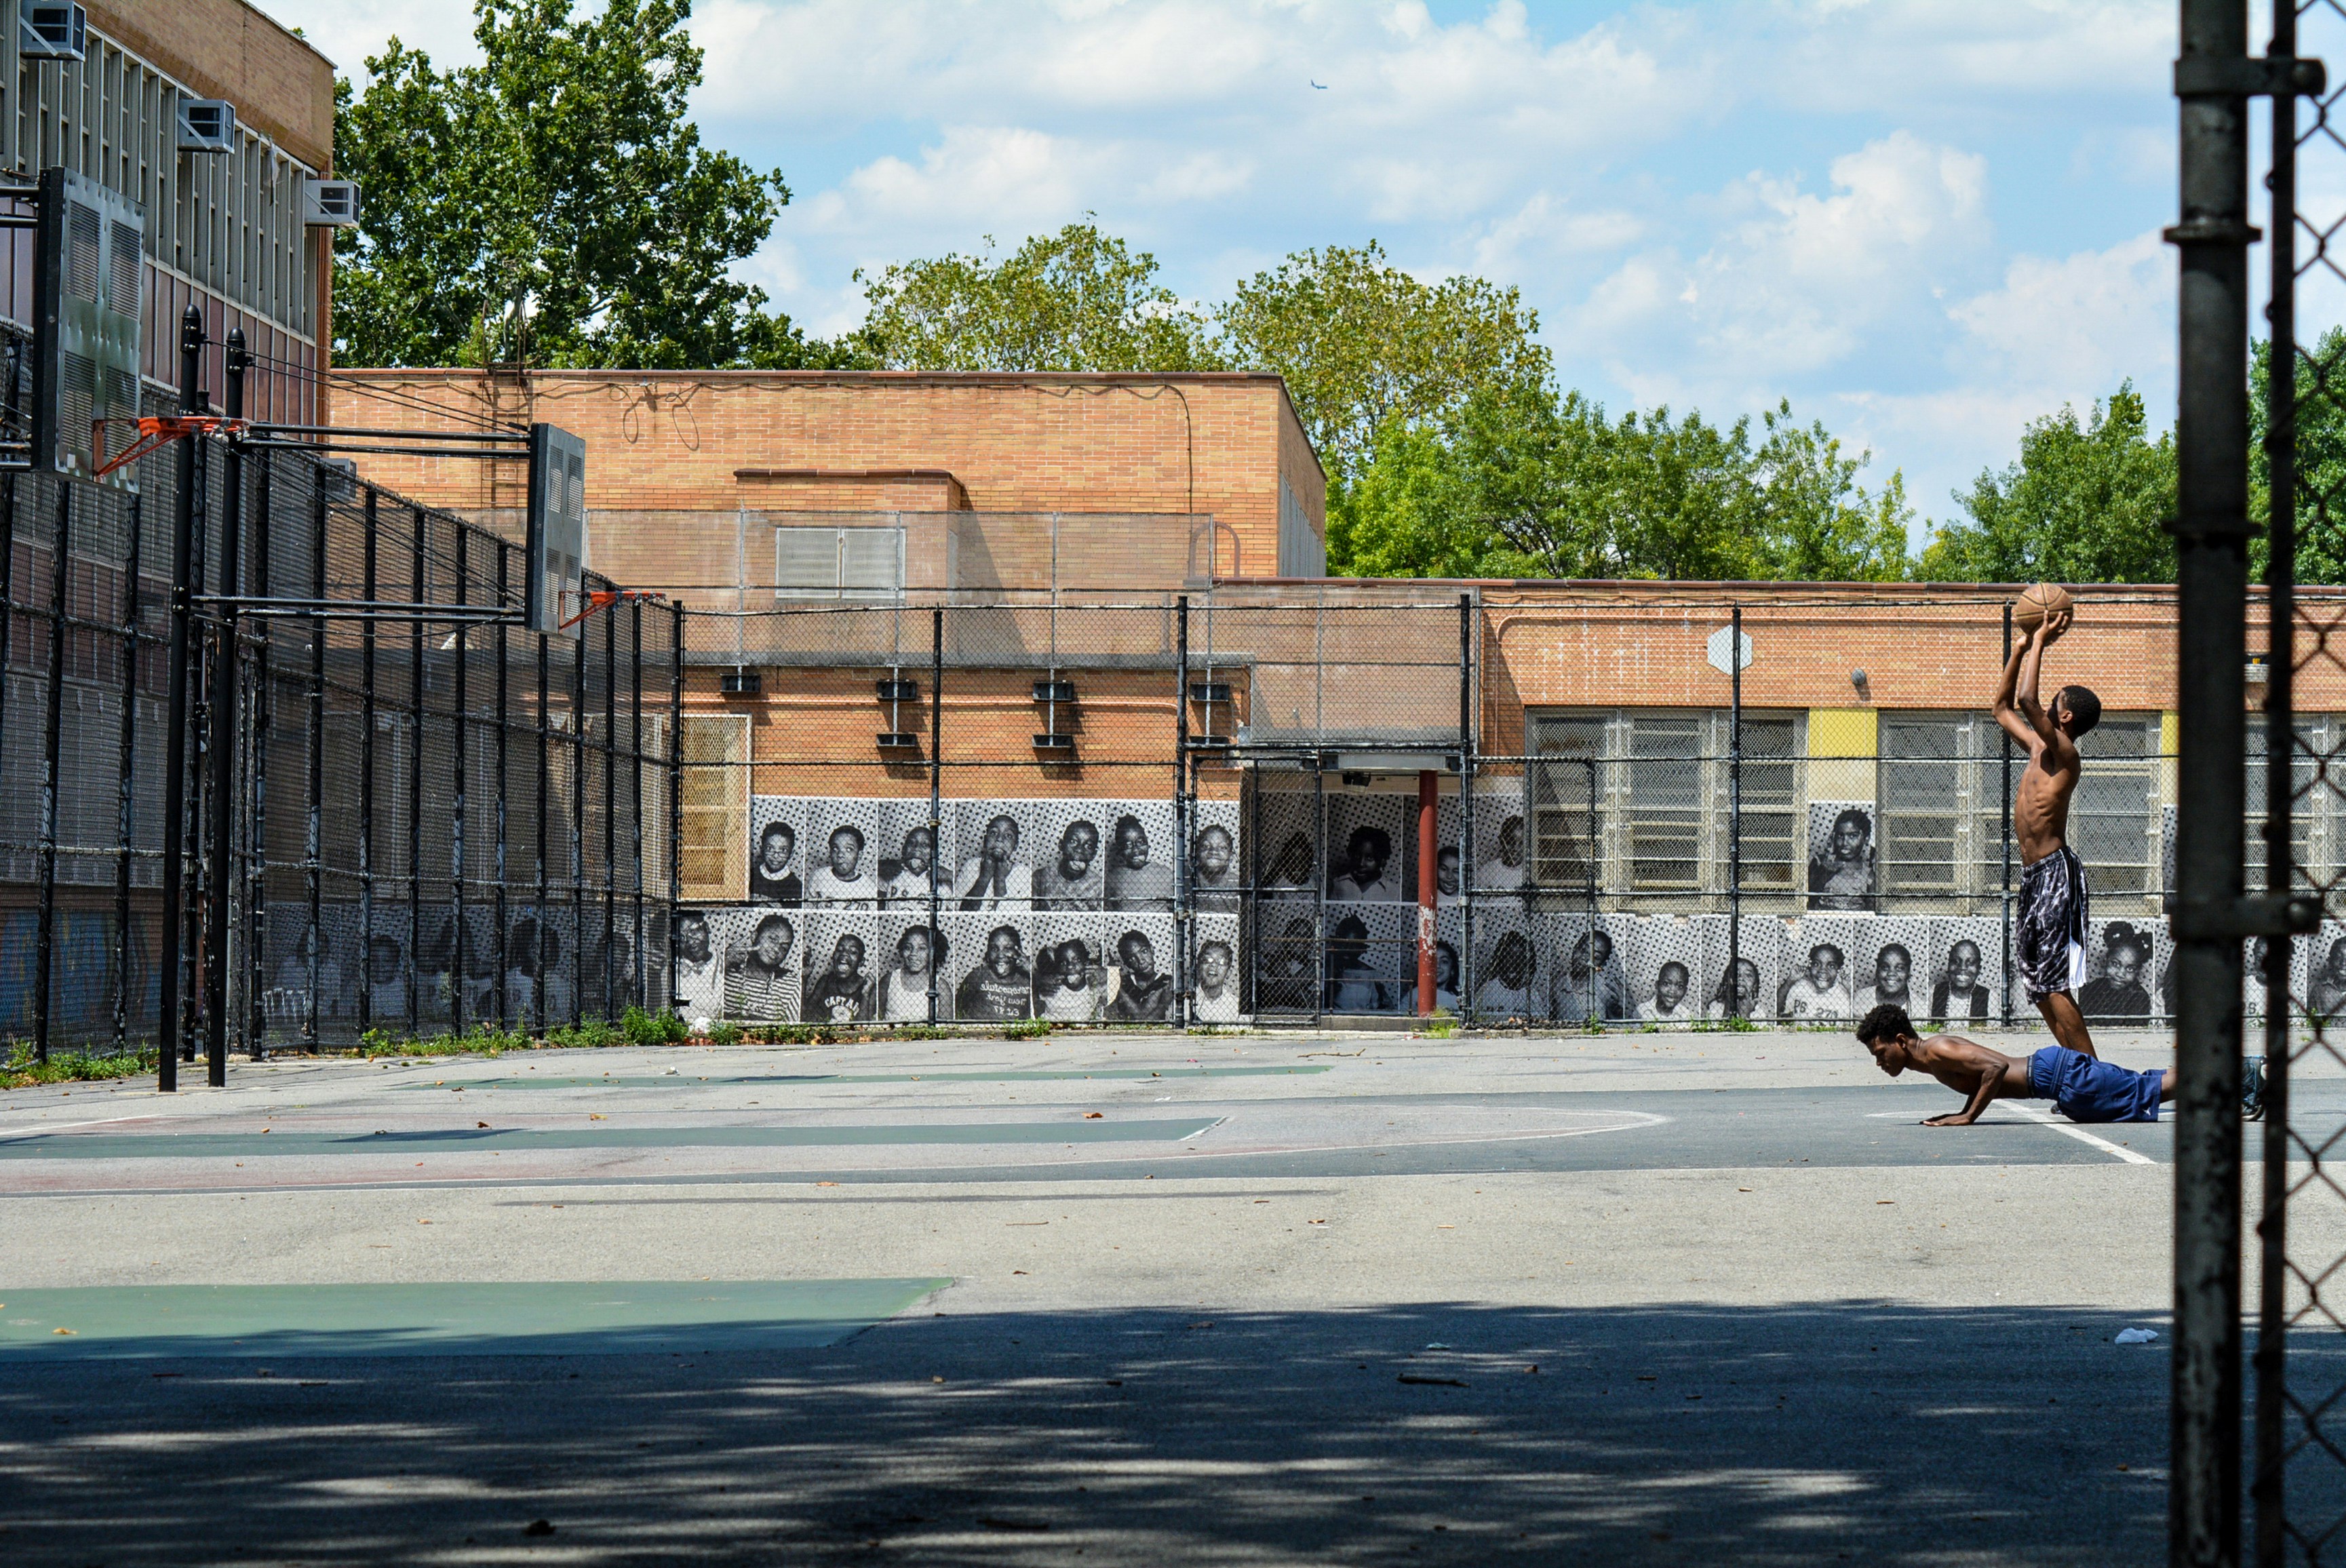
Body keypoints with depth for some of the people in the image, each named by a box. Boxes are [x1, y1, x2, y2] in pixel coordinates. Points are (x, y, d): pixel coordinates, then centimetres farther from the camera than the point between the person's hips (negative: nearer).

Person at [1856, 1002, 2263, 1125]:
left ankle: (2245, 1071, -3)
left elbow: (1996, 1067, -29)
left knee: (2149, 1093, -6)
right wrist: (1963, 1111, 15)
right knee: (2146, 1089, 15)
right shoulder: (1937, 1052, 13)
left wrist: (1969, 1117, -24)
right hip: (2048, 1066, 9)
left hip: (2057, 1073, -9)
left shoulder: (1937, 1051, -17)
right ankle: (2237, 1070, 20)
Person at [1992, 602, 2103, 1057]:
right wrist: (2024, 646, 22)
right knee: (2040, 982, 10)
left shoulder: (2063, 752, -11)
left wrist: (2040, 641, -14)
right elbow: (2003, 706, 30)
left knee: (2053, 983, -12)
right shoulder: (2041, 748, 15)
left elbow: (2026, 700, -24)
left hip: (2054, 871, -10)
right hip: (2035, 872, 10)